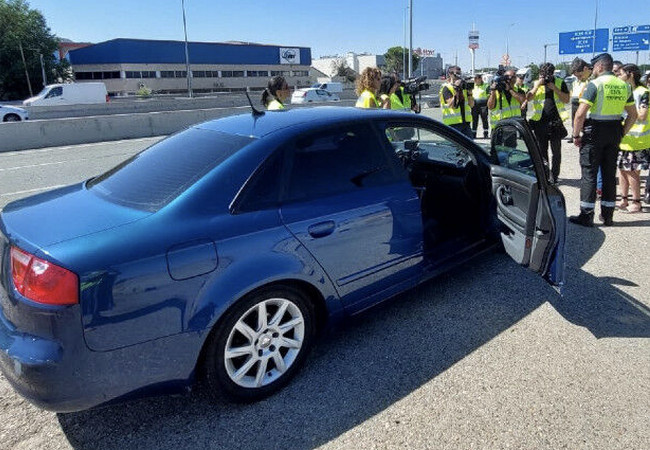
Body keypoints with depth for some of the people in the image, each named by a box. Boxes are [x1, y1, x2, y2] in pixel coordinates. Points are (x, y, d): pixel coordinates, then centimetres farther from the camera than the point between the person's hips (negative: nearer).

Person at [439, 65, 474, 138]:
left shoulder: (463, 87, 16)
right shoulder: (446, 88, -4)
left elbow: (471, 105, 12)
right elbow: (452, 105, -17)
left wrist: (469, 92, -1)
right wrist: (456, 90, -19)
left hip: (465, 122, 7)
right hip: (453, 123, -7)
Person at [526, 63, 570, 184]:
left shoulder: (560, 83, 5)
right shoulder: (536, 83, 8)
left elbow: (566, 100, -2)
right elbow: (528, 98, -5)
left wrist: (554, 88, -10)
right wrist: (537, 85, -14)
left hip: (556, 121, -1)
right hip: (540, 121, 1)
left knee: (556, 151, 3)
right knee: (542, 150, 7)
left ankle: (554, 175, 11)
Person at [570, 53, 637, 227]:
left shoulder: (594, 84, -12)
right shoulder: (624, 86, 9)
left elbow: (580, 114, -19)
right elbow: (633, 115, 12)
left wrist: (576, 135, -10)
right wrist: (622, 133, 17)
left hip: (594, 131, -6)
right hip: (615, 130, 6)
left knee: (589, 173, 0)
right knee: (610, 173, 12)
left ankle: (586, 216, 2)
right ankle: (607, 216, 18)